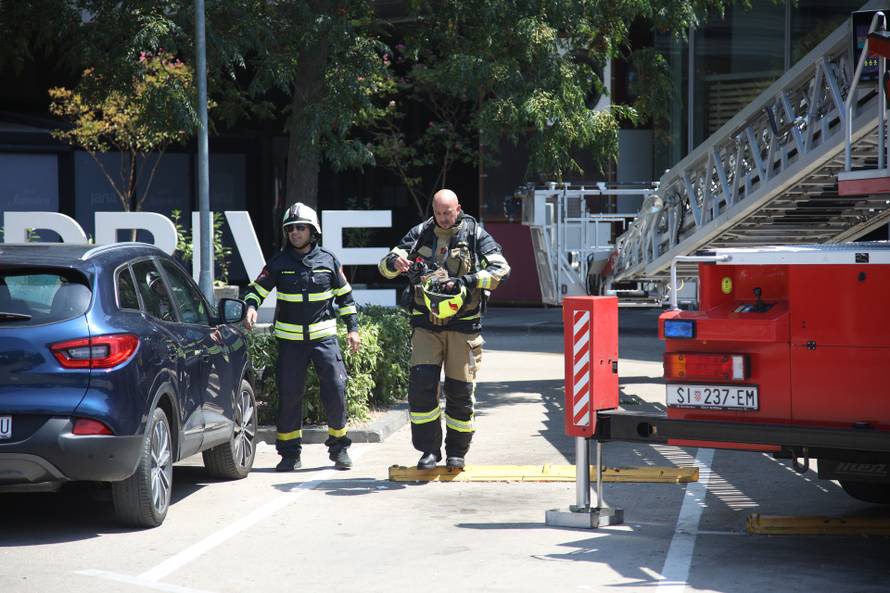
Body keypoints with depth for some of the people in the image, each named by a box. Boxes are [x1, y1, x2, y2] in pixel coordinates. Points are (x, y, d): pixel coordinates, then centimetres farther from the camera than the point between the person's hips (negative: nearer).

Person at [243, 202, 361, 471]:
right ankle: (290, 453, 10)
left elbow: (345, 296, 12)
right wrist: (251, 307, -16)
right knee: (289, 394, 0)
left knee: (336, 389, -6)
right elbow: (256, 289, 6)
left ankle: (339, 447, 9)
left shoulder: (328, 261, 4)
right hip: (290, 338, 0)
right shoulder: (279, 263, 2)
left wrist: (353, 328, 8)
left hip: (324, 336, 0)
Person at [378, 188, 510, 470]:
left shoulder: (474, 235, 0)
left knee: (460, 389, 3)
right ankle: (429, 449, -2)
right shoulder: (420, 234, 7)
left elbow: (501, 269, -10)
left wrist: (463, 282, -22)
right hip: (426, 324, 2)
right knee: (421, 383, -11)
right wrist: (395, 262, -20)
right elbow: (385, 266, 6)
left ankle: (457, 451, 18)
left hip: (463, 324, -2)